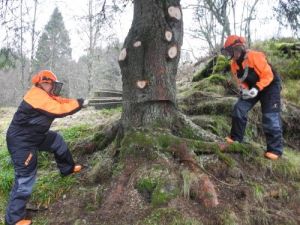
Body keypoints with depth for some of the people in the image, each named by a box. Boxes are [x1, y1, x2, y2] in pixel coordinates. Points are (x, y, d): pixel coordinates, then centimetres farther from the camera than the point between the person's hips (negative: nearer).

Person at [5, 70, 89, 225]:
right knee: (25, 179, -6)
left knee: (57, 141, 21)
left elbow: (60, 101, 5)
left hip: (35, 136, 10)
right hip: (21, 142, -10)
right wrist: (79, 103, -21)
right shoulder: (37, 96, -25)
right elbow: (59, 110, -30)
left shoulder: (44, 95, 6)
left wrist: (77, 102, -10)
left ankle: (68, 168, 40)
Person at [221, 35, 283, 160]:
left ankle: (275, 149, -8)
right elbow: (240, 79, 5)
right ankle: (236, 137, 11)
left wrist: (257, 88, -35)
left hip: (270, 85, -7)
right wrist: (244, 89, -16)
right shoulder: (234, 64, -6)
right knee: (239, 109, -2)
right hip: (251, 87, 7)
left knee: (270, 117, -13)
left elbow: (268, 75, -26)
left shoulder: (255, 57, -29)